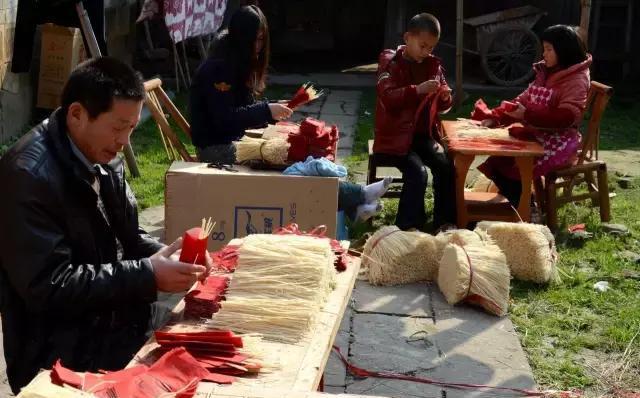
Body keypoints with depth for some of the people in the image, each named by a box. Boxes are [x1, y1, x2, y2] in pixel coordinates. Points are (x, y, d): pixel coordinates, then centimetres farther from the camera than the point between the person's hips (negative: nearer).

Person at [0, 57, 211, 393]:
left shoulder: (103, 160, 6)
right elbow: (47, 286, -23)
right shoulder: (29, 175, -21)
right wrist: (147, 276, -24)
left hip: (112, 322, 8)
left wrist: (163, 255, -7)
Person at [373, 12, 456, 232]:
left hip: (424, 133, 5)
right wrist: (417, 90, -30)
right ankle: (409, 227, -13)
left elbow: (441, 107, 17)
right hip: (395, 136, -5)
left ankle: (444, 222, -6)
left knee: (447, 167, -19)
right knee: (417, 173, -27)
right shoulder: (390, 62, -5)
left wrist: (445, 97, -7)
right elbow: (387, 98, -21)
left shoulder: (433, 65, 11)